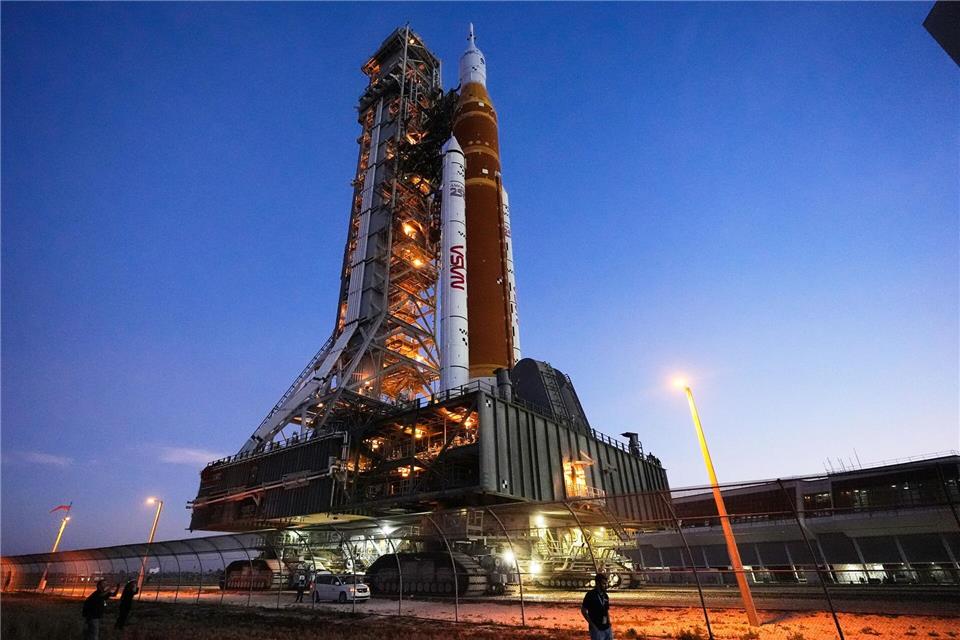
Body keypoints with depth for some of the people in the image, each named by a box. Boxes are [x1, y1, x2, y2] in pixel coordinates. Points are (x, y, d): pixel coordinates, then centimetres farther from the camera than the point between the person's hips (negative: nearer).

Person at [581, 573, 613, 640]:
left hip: (607, 628, 6)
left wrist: (609, 624, 8)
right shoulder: (590, 595, -13)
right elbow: (583, 611, -10)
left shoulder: (605, 596, 7)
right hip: (597, 628, -6)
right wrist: (592, 625, -12)